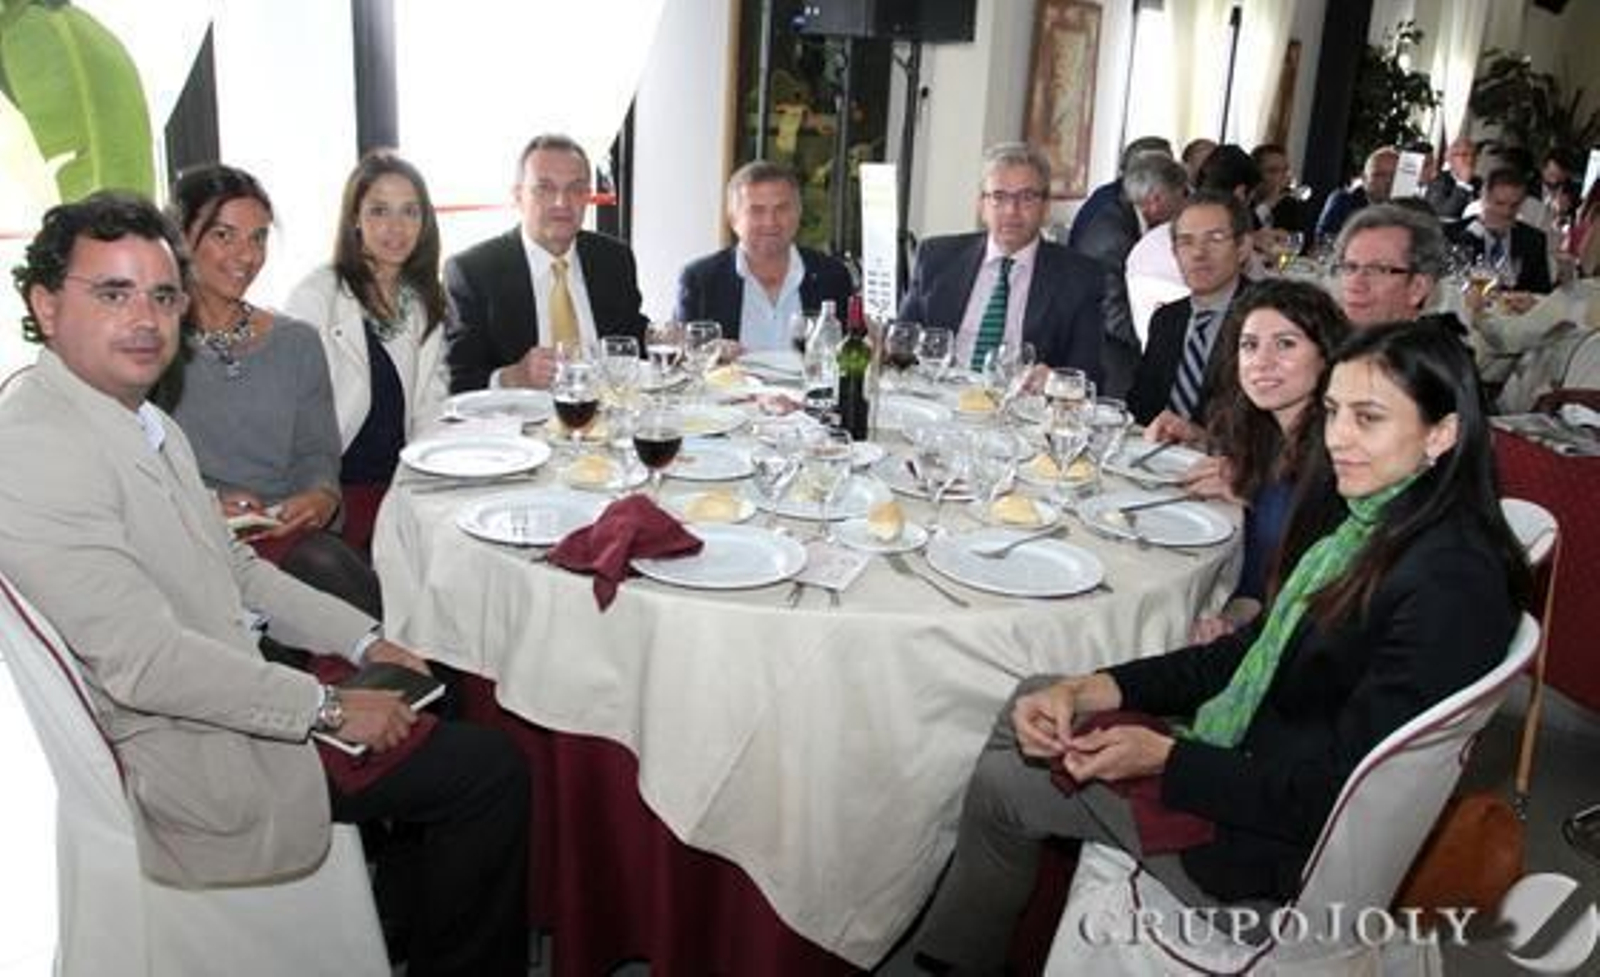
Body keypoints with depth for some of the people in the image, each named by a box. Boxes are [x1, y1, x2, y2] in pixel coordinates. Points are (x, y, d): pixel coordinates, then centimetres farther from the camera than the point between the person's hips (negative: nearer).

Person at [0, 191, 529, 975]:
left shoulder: (148, 425, 8)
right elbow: (142, 660, -27)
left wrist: (361, 640, 8)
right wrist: (329, 707, -20)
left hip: (229, 693, 10)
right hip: (187, 761, -10)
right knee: (491, 770, -8)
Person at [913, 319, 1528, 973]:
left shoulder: (1449, 586, -27)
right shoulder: (1364, 514, 0)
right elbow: (1256, 652, 4)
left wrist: (1162, 758, -22)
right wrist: (1088, 690, -6)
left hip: (1280, 844, -8)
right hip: (1241, 747, 9)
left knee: (1001, 783, 0)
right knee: (1030, 701, 10)